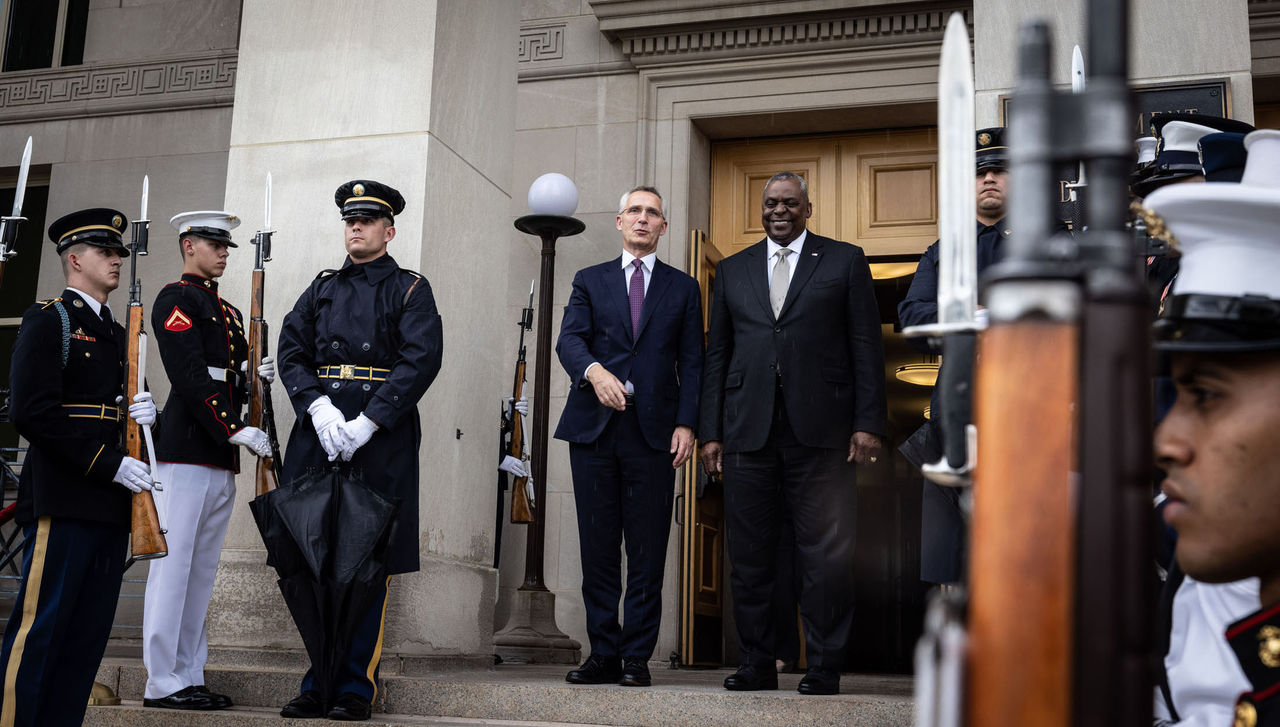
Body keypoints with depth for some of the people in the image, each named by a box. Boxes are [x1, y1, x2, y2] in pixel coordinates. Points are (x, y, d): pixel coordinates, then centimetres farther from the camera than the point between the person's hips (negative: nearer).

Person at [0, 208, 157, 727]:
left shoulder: (116, 333, 22)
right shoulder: (48, 321, -2)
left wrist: (143, 413, 3)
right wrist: (110, 464, -15)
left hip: (111, 506, 8)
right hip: (62, 501, -8)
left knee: (88, 636, 7)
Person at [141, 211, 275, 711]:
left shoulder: (228, 312, 23)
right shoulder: (175, 299, -4)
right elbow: (189, 376, -15)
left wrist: (255, 374, 2)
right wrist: (236, 431, -18)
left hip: (223, 457, 9)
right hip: (187, 448, -9)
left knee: (203, 568, 10)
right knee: (174, 562, -6)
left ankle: (190, 676, 15)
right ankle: (163, 683, -2)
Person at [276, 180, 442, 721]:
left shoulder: (410, 290, 5)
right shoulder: (322, 289, 18)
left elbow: (422, 359, -8)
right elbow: (291, 351, 9)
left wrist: (367, 422, -16)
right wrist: (318, 405, -10)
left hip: (382, 438, -4)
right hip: (319, 434, 4)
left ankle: (356, 687, 6)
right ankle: (318, 682, 15)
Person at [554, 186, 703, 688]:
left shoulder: (683, 288, 15)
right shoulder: (589, 281, 15)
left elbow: (692, 363, 9)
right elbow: (569, 339, 0)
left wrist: (686, 424, -4)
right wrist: (594, 371, -22)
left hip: (654, 429, -1)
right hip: (593, 425, 1)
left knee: (647, 548, -2)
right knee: (597, 547, 2)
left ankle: (637, 657, 4)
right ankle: (604, 655, 9)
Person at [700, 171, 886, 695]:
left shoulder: (845, 261, 10)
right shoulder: (732, 271, 18)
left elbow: (866, 347, 4)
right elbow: (716, 355, 15)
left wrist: (868, 422, -5)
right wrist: (711, 431, 7)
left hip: (819, 430, -2)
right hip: (748, 430, 3)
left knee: (825, 555, -2)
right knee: (750, 557, 4)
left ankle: (824, 668, 7)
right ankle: (756, 665, 14)